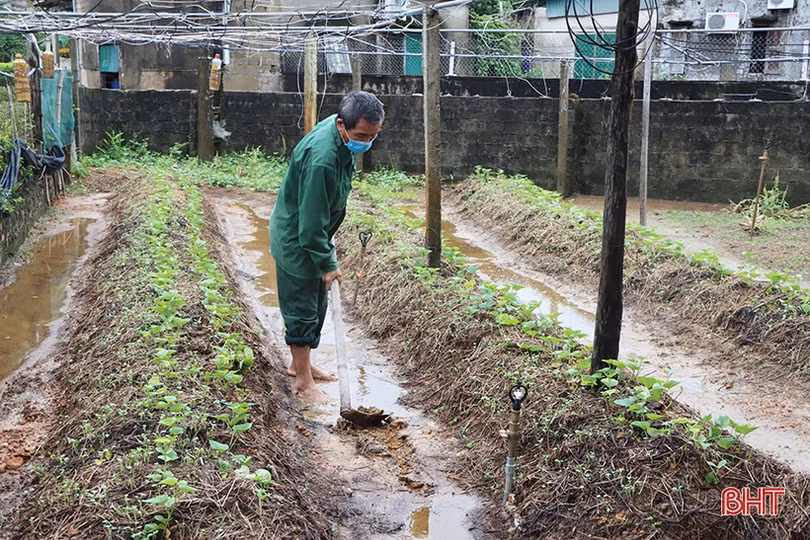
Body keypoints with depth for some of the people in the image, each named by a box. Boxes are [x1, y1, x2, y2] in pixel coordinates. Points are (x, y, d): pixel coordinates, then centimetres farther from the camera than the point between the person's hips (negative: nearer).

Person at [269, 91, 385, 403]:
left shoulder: (343, 134, -5)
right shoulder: (321, 159, -36)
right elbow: (311, 223, -30)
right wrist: (328, 263, -21)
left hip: (313, 235, 9)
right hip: (296, 240, -9)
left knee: (316, 304, 19)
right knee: (302, 309, 1)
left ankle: (300, 363, 35)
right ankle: (303, 380, 14)